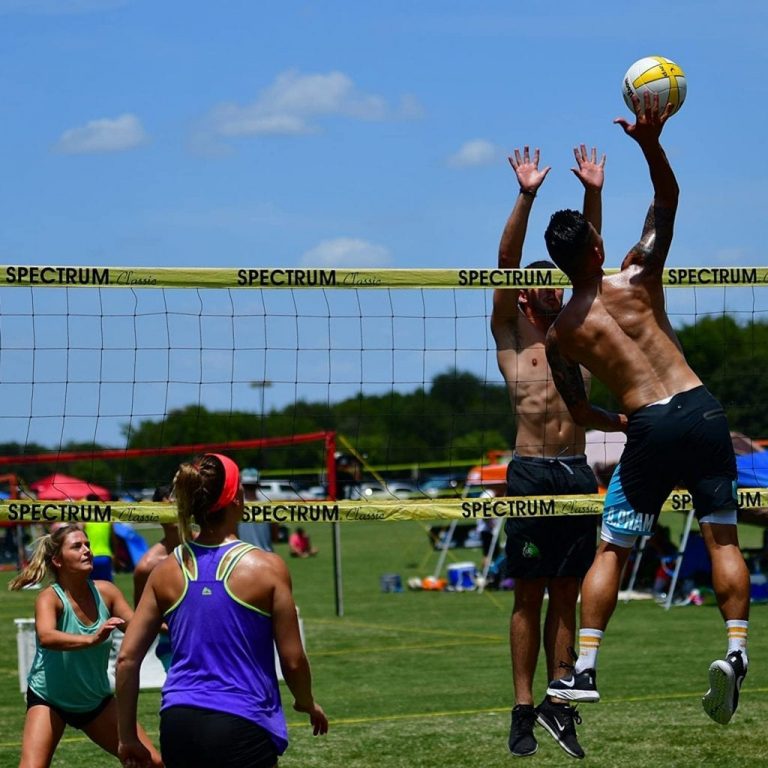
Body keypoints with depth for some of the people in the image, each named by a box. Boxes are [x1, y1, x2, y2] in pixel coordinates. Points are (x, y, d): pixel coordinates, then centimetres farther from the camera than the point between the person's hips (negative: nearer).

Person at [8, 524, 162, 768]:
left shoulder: (105, 591, -9)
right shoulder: (50, 598, -23)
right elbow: (46, 637, -43)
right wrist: (92, 639, -59)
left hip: (96, 700, 5)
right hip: (49, 699, -5)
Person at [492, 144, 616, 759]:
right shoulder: (510, 335, 7)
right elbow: (506, 262, -4)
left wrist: (594, 194, 2)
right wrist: (526, 196, -12)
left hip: (577, 474, 4)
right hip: (531, 472, -4)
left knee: (566, 596, 6)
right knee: (529, 597, -1)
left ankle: (559, 702, 10)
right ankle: (523, 712, 1)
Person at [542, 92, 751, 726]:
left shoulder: (560, 333, 7)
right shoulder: (636, 279, 3)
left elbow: (581, 414, 11)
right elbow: (668, 199, 9)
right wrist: (651, 143, -4)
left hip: (647, 428, 0)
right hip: (698, 408, 0)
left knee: (611, 550, 8)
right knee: (722, 537, 4)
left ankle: (584, 668, 0)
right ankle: (737, 651, -8)